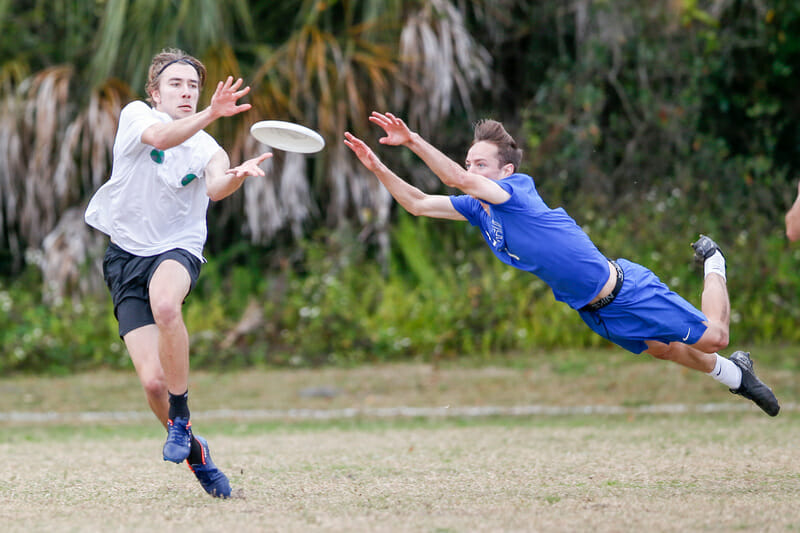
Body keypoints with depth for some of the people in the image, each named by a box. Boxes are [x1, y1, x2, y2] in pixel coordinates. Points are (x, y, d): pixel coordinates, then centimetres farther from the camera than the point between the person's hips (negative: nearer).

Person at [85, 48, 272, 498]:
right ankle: (193, 452, 17)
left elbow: (214, 187, -20)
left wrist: (235, 176, -43)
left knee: (165, 304, -39)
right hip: (126, 254, 0)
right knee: (153, 381, -11)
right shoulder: (136, 115, 0)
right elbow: (159, 136, -25)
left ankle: (181, 416, -22)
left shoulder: (207, 148, 3)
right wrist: (209, 116, -41)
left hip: (178, 249, 0)